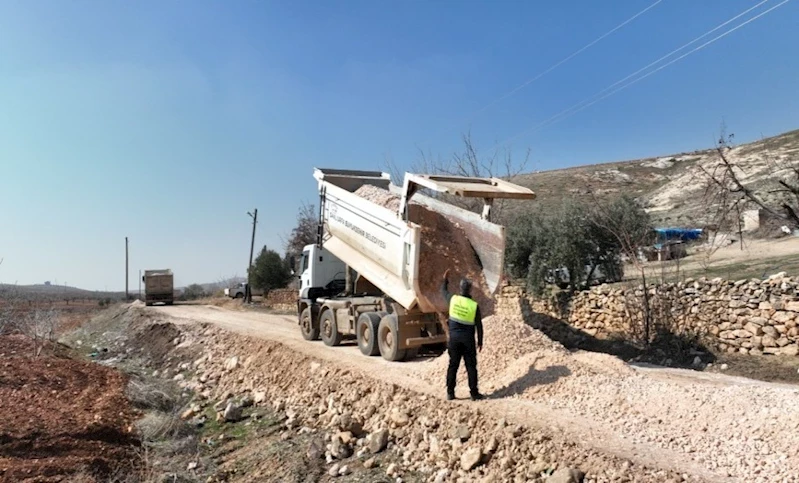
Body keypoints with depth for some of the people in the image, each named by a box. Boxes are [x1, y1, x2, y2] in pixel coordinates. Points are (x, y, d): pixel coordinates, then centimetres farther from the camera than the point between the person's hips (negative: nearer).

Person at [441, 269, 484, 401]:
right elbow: (479, 326, -5)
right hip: (468, 340, -2)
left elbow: (443, 291, 17)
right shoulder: (474, 306, -11)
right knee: (471, 366, 5)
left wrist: (445, 280, 33)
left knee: (453, 365, 8)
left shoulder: (453, 299, -7)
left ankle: (450, 393, 12)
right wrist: (480, 342, 6)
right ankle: (474, 393, 9)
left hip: (454, 338, 2)